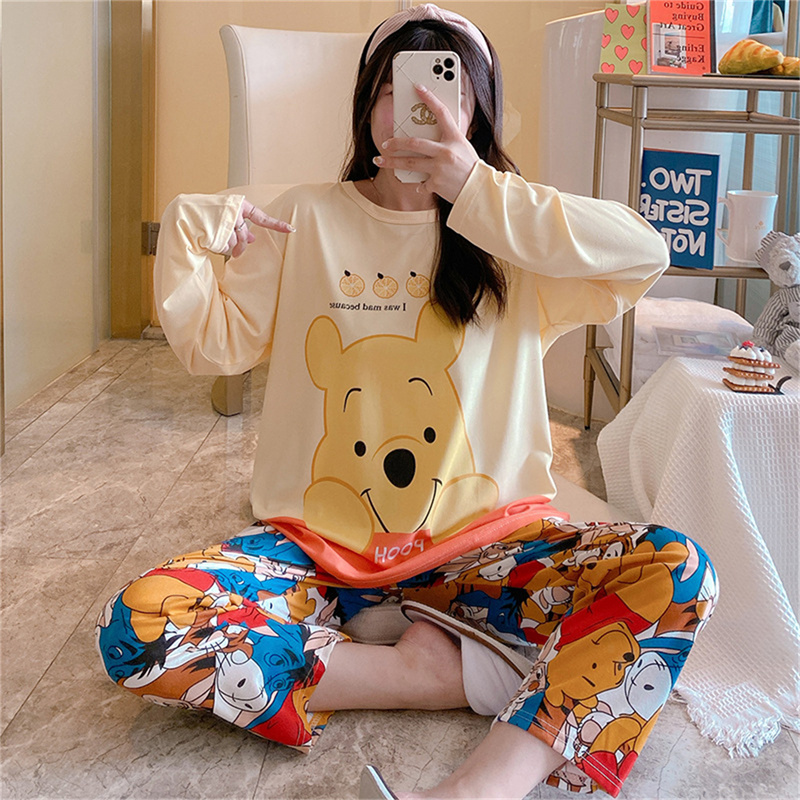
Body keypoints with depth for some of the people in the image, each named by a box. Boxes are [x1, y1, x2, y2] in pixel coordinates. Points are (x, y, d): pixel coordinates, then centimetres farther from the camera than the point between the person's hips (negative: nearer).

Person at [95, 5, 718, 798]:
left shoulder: (512, 237, 5)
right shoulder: (306, 219, 8)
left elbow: (645, 254, -13)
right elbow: (215, 345, 8)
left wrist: (477, 191, -17)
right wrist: (186, 236, -8)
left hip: (480, 539, 0)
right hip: (319, 544, 1)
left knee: (675, 573, -27)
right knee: (136, 629, -27)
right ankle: (442, 672, -20)